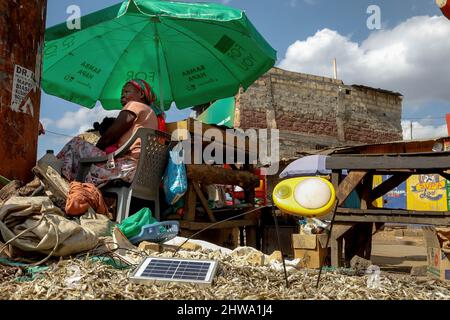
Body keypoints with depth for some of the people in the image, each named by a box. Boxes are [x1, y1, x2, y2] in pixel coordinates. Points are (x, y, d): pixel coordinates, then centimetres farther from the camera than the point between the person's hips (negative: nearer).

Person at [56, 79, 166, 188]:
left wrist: (95, 149, 12)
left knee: (76, 144, 0)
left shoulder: (135, 105, 4)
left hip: (127, 166, -9)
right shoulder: (153, 113, 29)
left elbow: (108, 137, -3)